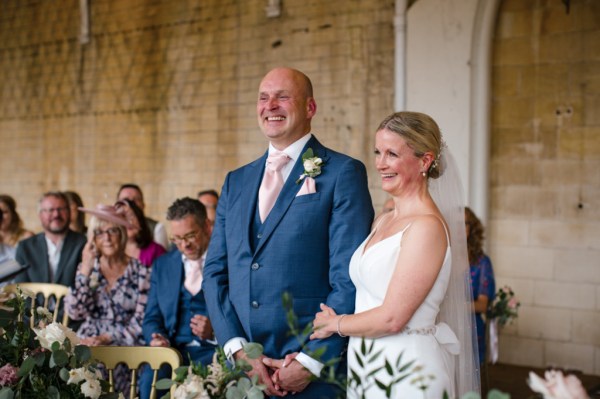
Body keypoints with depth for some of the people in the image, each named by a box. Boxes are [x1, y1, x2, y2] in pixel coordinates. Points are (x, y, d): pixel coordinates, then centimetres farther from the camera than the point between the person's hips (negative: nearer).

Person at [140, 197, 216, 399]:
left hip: (215, 350, -3)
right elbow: (152, 318, 18)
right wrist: (157, 338, -5)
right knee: (150, 379, -30)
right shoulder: (162, 265, 18)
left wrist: (215, 331, -15)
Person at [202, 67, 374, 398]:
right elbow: (215, 272, 9)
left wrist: (310, 362, -14)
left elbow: (350, 279, -10)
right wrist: (239, 350, -4)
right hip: (241, 370, 5)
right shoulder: (236, 181, 13)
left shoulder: (343, 173, -4)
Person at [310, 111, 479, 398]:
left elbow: (392, 317, -20)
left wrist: (335, 323, -4)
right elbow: (368, 301, 11)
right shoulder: (383, 221, 10)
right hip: (366, 369, 8)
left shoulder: (427, 226, -16)